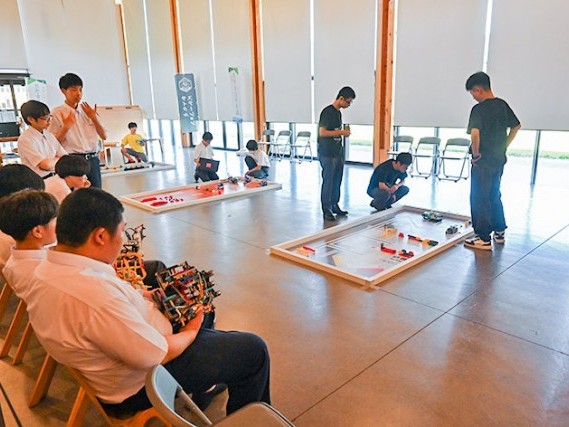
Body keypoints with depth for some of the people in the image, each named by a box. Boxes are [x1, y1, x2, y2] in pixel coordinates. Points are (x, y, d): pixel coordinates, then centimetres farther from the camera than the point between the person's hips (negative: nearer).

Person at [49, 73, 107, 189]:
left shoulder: (87, 110, 14)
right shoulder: (57, 113, 0)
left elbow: (104, 136, 11)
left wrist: (94, 117, -1)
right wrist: (66, 127, -16)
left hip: (93, 159, 4)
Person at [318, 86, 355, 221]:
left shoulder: (338, 112, 15)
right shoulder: (327, 112, -13)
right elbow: (322, 132, -20)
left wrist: (344, 131, 8)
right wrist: (341, 132, -16)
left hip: (338, 152, 9)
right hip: (327, 154, -9)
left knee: (337, 181, 13)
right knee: (328, 181, -4)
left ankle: (334, 206, 25)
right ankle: (326, 210, 4)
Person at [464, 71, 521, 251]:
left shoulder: (479, 108, -16)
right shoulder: (503, 105, 8)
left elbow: (475, 133, -30)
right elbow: (516, 126, 18)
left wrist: (476, 154, -17)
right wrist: (503, 146, 17)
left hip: (483, 161, -8)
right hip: (499, 159, 8)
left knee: (479, 198, 1)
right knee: (494, 195, 21)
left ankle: (484, 239, 5)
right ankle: (499, 232, 31)